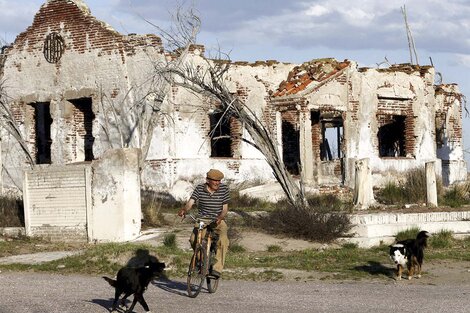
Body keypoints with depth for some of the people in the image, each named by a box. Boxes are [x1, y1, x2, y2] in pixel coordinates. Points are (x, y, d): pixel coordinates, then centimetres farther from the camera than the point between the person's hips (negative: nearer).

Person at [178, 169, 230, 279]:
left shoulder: (224, 189, -2)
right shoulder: (200, 189, -2)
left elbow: (225, 209, -2)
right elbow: (190, 202, -12)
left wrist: (220, 217, -24)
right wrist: (184, 210, -35)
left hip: (218, 221, 0)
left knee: (223, 240, -32)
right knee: (194, 239, -27)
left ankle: (217, 268, -29)